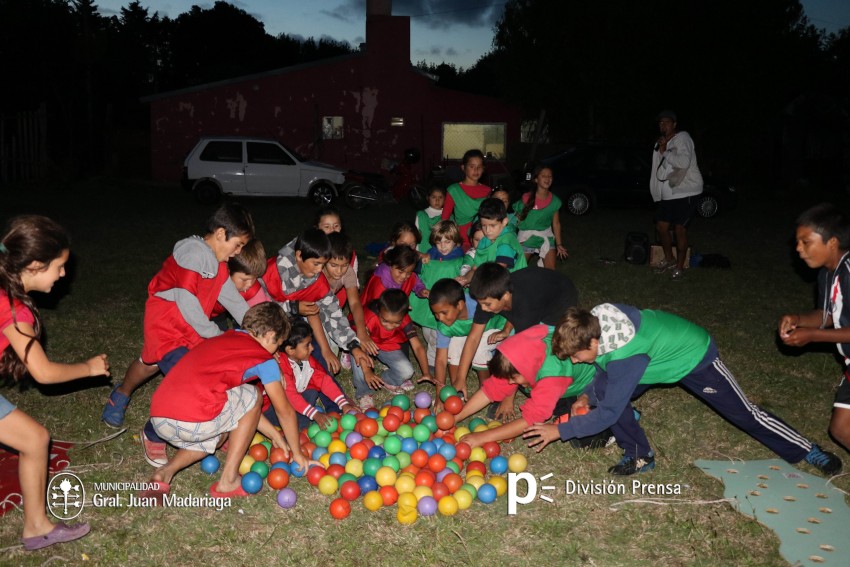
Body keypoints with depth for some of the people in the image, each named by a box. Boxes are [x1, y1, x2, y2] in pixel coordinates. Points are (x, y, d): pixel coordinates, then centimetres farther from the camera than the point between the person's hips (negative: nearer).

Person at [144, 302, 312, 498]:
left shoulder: (221, 340, 28)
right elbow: (284, 411, 16)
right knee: (252, 396, 19)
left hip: (158, 420, 8)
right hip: (194, 423, -7)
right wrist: (297, 453, 31)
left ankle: (166, 471, 11)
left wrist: (274, 434, 41)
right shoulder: (264, 359, 7)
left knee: (218, 435, 36)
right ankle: (228, 480, 15)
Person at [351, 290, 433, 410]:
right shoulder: (371, 316, -36)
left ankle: (386, 380, 14)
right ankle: (364, 393, -12)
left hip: (388, 346, 2)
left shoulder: (404, 320, -26)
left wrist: (426, 373, -38)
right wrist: (367, 371, -52)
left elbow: (418, 347, -27)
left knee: (407, 372, -20)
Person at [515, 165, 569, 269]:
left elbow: (556, 223, 1)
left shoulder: (554, 201, -7)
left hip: (546, 237, 2)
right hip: (526, 238, -2)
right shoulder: (527, 198, -15)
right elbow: (517, 219, -7)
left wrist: (559, 244, 2)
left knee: (550, 271, 4)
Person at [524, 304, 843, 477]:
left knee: (743, 413, 5)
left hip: (694, 356, -7)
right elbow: (608, 366, 1)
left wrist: (560, 431, -30)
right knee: (606, 390, -12)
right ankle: (639, 456, 4)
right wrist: (588, 395, -10)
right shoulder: (594, 321, -21)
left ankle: (807, 452, 27)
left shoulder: (626, 354, -42)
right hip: (661, 351, 7)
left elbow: (608, 414, -35)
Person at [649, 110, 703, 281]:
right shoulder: (661, 143, 14)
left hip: (685, 191, -8)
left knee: (679, 229, -6)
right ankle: (669, 259, 28)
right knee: (661, 226, 8)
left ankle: (679, 267, 5)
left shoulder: (682, 138, -10)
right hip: (667, 193, 8)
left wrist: (664, 151, -20)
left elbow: (684, 162, -25)